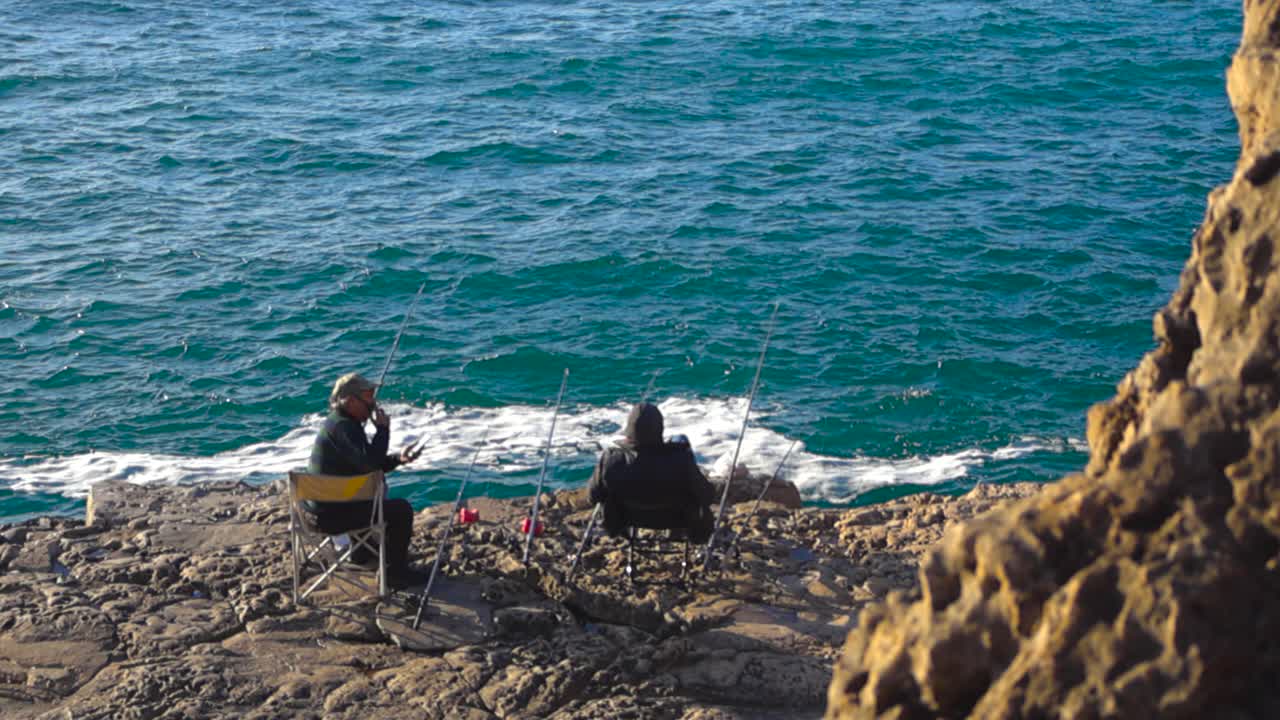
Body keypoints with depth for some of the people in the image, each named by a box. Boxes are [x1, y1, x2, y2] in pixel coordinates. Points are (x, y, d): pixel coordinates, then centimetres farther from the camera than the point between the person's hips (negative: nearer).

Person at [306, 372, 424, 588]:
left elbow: (366, 464, 18)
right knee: (401, 509, -8)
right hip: (333, 514, -11)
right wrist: (383, 429, -21)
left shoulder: (337, 422, 12)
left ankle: (363, 553, 41)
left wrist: (397, 458, 3)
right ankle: (396, 572, 0)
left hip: (324, 507, 11)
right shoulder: (341, 426, -21)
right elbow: (368, 463, -32)